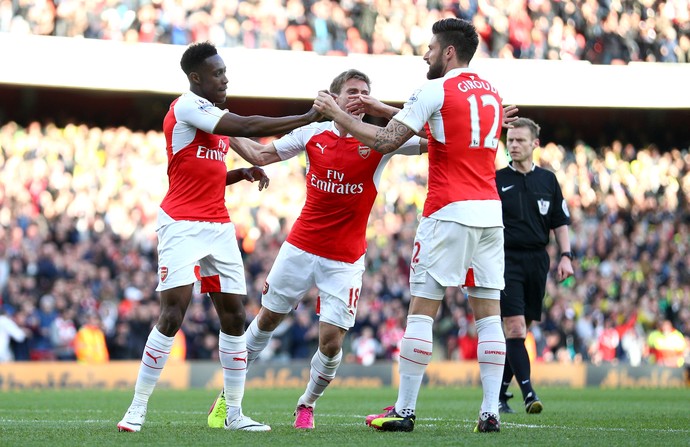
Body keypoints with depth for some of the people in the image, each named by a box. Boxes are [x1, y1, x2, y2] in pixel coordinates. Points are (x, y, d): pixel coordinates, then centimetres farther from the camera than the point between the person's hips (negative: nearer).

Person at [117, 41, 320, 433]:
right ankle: (138, 409, -7)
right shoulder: (187, 108, -11)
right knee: (173, 315, -15)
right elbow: (247, 127, -20)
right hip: (183, 224, -9)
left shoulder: (215, 115, 17)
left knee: (235, 317, 5)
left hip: (219, 228, 9)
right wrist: (306, 119, -17)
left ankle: (235, 413, 10)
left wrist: (244, 172, 7)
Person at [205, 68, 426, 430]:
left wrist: (382, 108, -26)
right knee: (267, 320, 11)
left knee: (331, 342, -7)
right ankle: (229, 393, 28)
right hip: (300, 247, 2)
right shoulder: (313, 134, -1)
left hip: (345, 260, -2)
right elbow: (259, 154, 8)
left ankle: (307, 404, 19)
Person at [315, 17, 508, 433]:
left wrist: (338, 114, 3)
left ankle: (404, 410, -1)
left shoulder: (436, 90, -6)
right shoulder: (492, 92, 16)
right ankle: (491, 411, -1)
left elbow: (386, 141, -9)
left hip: (449, 212, -6)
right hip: (491, 211, 6)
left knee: (422, 309, -1)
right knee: (489, 312, 4)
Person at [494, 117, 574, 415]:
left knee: (519, 331, 5)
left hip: (537, 261, 3)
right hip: (506, 258, -3)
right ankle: (528, 393, -19)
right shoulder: (496, 180, 3)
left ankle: (500, 392, 15)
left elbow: (560, 222, 14)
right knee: (514, 328, -14)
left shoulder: (547, 180, 11)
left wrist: (566, 256, 3)